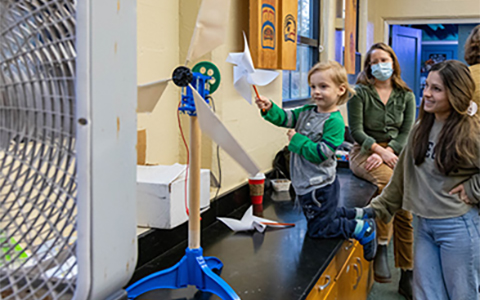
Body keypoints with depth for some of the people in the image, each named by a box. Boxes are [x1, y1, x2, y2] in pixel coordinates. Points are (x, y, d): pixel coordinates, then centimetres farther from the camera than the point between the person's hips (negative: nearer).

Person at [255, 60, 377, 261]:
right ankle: (358, 215, 36)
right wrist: (269, 108, -20)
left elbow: (319, 154, -24)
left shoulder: (335, 122, -19)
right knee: (325, 215, 24)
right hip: (306, 184, 8)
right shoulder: (307, 112, 4)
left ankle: (362, 229, 11)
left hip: (320, 187, -8)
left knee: (319, 229, 0)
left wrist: (297, 139, -19)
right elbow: (284, 118, -1)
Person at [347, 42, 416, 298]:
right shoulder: (359, 93, 4)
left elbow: (406, 132, 6)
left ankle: (407, 276, -5)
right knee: (390, 182, -36)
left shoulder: (406, 96, 13)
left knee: (407, 209, -15)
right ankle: (381, 248, -24)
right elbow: (356, 130, -3)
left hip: (395, 153, 3)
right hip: (365, 151, -3)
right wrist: (379, 150, -17)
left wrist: (387, 152, -12)